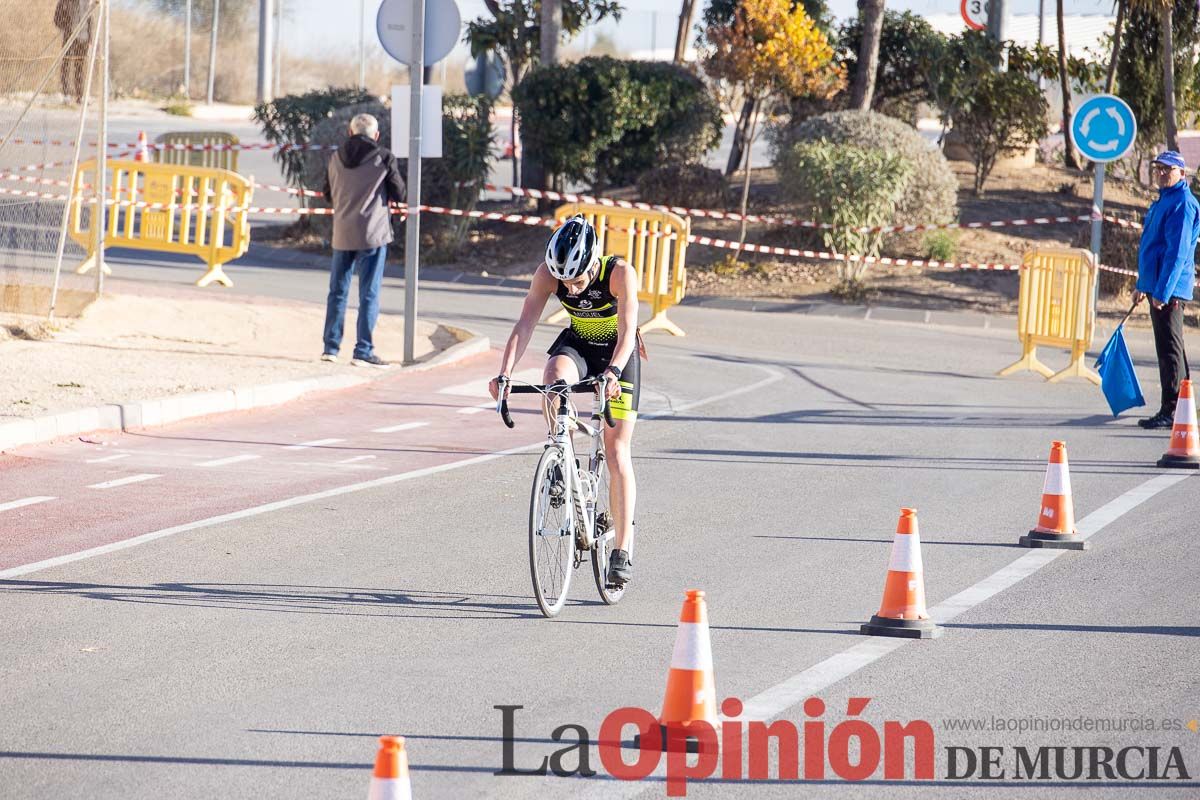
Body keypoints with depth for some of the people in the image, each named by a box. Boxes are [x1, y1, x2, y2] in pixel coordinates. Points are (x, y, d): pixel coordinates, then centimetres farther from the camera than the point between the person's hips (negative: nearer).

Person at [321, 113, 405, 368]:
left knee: (337, 291, 13)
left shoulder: (336, 158, 4)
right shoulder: (383, 158, -7)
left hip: (342, 234, 4)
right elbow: (399, 194, -1)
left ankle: (331, 347, 14)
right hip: (372, 233, -4)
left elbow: (329, 194, 14)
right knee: (369, 294, -1)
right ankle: (363, 351, -4)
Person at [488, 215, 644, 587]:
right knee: (555, 376, -35)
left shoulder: (620, 273, -30)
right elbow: (525, 324, -27)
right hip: (577, 344, 2)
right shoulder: (548, 274, -23)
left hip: (618, 352, -2)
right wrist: (504, 373, -42)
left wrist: (613, 371, -56)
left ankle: (623, 552, -5)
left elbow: (627, 329, -38)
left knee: (617, 451, -8)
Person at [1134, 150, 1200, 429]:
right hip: (1157, 287, 11)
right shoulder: (1163, 201, 17)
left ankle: (1171, 412, -8)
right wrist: (1142, 286, 26)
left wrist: (1162, 291, -24)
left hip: (1169, 288, -11)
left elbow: (1177, 252, -21)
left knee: (1169, 348, -9)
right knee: (1170, 347, 16)